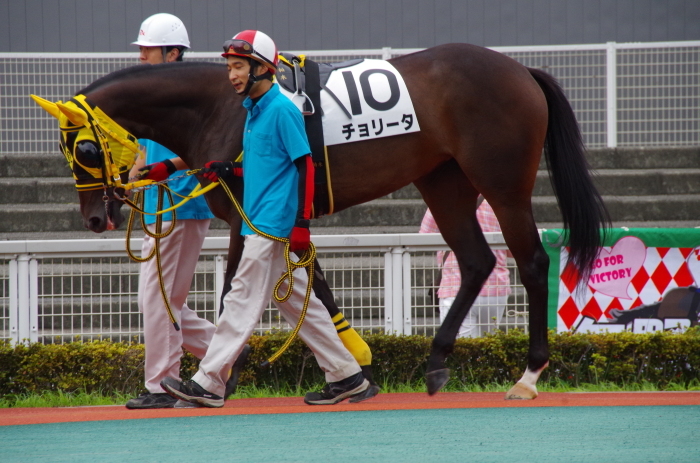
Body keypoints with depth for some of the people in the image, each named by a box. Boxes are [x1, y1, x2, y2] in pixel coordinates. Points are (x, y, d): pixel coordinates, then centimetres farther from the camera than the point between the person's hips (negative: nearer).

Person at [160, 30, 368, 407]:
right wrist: (228, 171, 7)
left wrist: (301, 223, -21)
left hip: (272, 224, -10)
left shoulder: (281, 110, -12)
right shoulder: (254, 109, 16)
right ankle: (345, 375, 15)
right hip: (260, 225, 10)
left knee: (243, 301, -9)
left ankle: (208, 382, -9)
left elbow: (305, 166, -15)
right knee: (296, 302, 11)